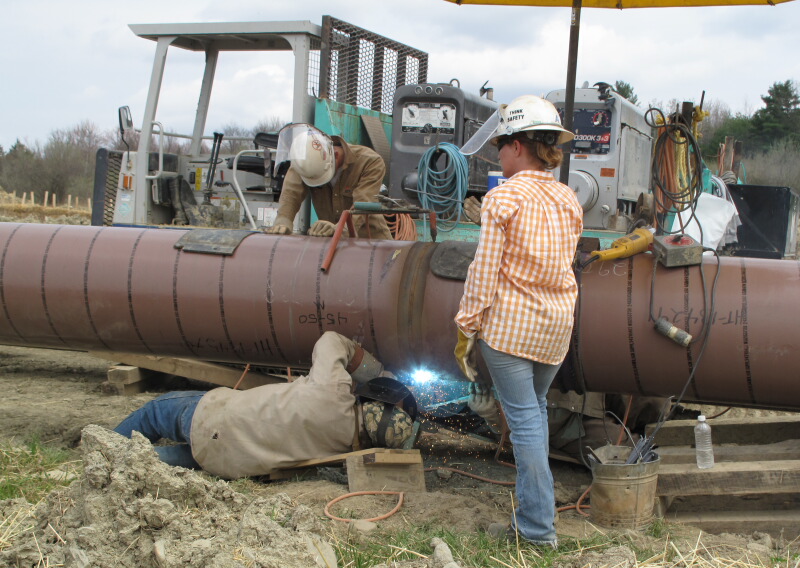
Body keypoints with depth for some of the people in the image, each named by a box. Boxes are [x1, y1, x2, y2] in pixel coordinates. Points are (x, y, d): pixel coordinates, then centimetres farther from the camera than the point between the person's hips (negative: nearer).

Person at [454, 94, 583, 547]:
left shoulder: (503, 198, -12)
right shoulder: (569, 200, 7)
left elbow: (485, 272, -13)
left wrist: (467, 329, -7)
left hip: (509, 321, -6)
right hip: (557, 322, 6)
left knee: (524, 417, -1)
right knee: (536, 407, 22)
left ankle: (537, 526, 5)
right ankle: (535, 501, 31)